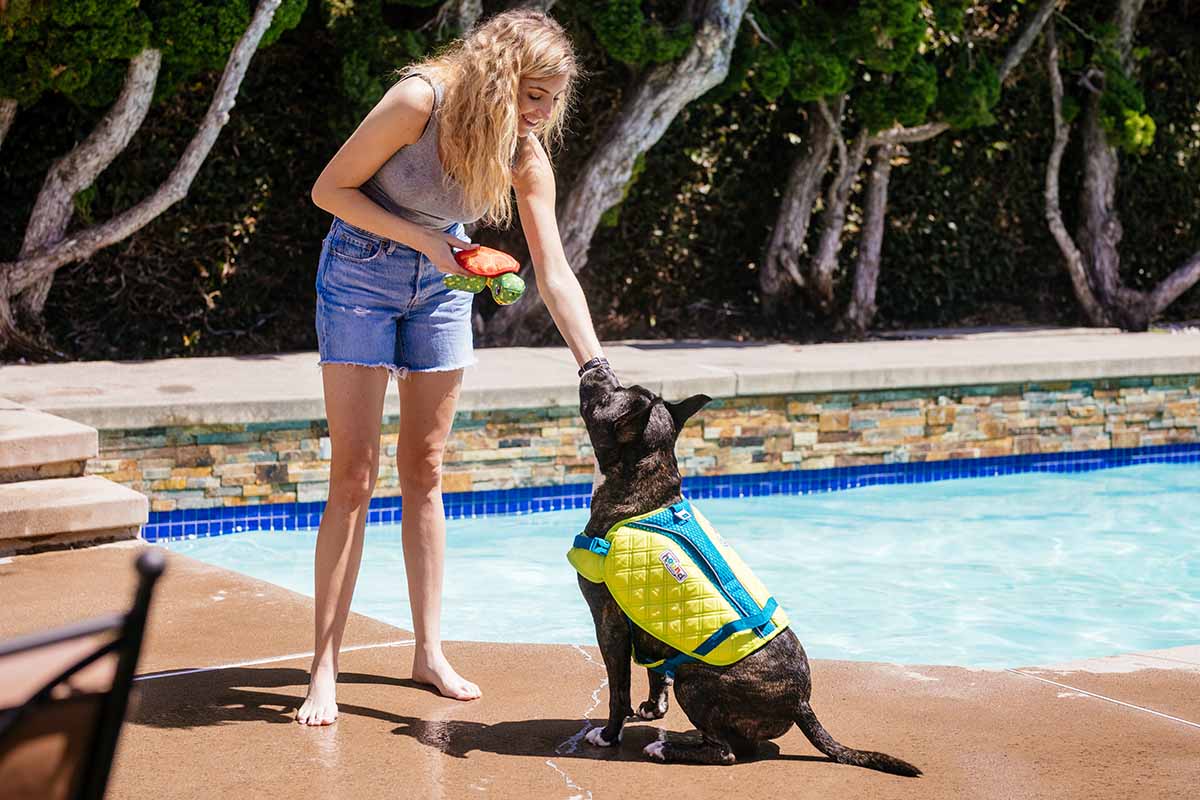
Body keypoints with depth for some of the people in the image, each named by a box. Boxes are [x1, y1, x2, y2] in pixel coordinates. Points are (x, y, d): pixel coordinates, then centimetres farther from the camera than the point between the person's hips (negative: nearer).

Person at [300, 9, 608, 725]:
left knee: (425, 471, 7)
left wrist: (596, 364, -19)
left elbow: (556, 273, -9)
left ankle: (430, 651, 14)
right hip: (362, 275, -5)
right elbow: (330, 190, -17)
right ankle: (325, 669, -5)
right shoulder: (421, 100, -25)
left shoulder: (525, 156, -11)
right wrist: (422, 240, -24)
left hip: (441, 285, 5)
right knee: (355, 477, -9)